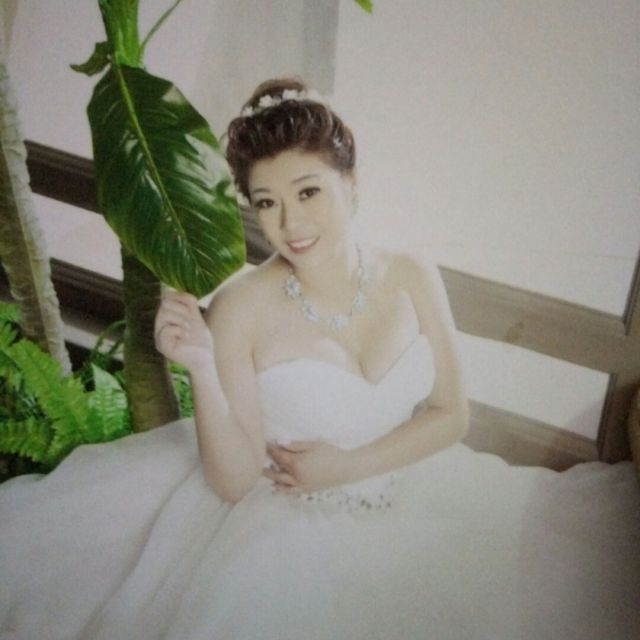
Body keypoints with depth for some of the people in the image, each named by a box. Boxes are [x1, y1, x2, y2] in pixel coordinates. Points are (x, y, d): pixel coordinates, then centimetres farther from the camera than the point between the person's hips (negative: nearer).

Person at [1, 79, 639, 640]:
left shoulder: (412, 278, -5)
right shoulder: (240, 309, -16)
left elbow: (450, 414, 1)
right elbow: (234, 481, -12)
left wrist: (345, 465, -11)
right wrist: (201, 369, -28)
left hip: (417, 498, 4)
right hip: (292, 527, -3)